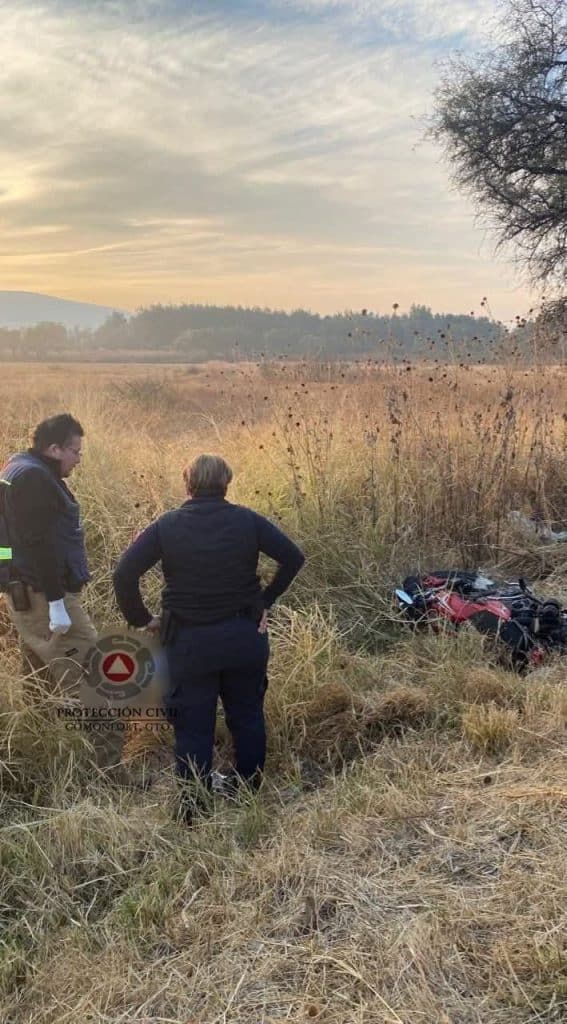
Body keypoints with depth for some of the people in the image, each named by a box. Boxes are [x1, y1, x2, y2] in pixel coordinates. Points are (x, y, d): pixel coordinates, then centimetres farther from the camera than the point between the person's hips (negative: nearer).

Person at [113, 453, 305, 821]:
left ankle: (193, 809, 19)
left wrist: (142, 619, -1)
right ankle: (251, 792, 31)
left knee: (194, 726, 10)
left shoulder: (167, 526, -6)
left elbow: (124, 574, -12)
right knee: (247, 715, 18)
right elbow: (294, 557, -4)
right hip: (245, 636, 2)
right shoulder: (247, 520, -4)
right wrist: (265, 601, 5)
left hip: (189, 642, -1)